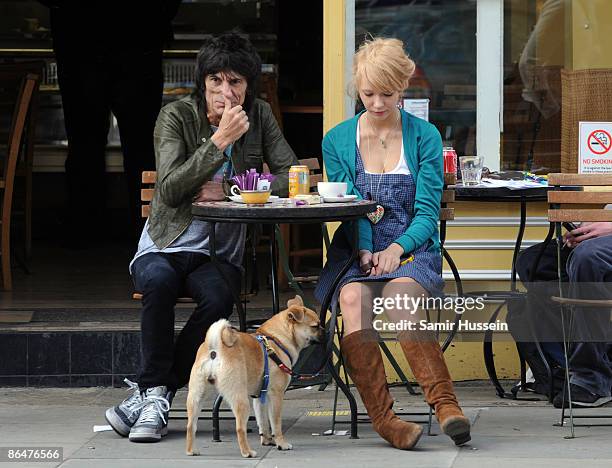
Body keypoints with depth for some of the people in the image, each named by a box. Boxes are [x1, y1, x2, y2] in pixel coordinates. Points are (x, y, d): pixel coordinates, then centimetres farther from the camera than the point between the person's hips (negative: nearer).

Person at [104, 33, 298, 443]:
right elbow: (170, 189, -18)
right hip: (165, 247, -2)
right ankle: (156, 391, -25)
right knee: (159, 280, -38)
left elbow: (292, 178, -2)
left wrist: (227, 191, -13)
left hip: (220, 254, 2)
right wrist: (220, 139, -23)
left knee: (218, 299, -33)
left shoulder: (259, 116, 4)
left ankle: (151, 393, -22)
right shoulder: (177, 116, -5)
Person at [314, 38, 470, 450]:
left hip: (413, 250, -1)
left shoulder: (424, 136, 7)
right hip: (355, 251, 1)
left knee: (399, 293, -37)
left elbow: (428, 211, 1)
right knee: (353, 298, -34)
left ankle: (445, 402, -42)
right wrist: (365, 251, -15)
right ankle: (382, 416, -40)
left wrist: (396, 249, -17)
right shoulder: (337, 140, 11)